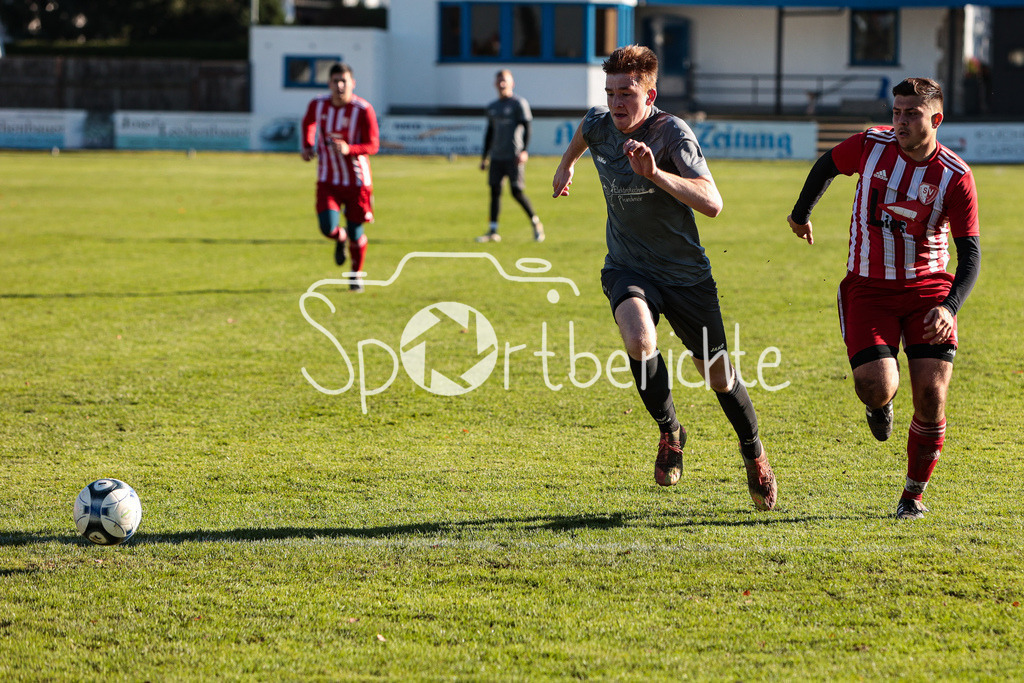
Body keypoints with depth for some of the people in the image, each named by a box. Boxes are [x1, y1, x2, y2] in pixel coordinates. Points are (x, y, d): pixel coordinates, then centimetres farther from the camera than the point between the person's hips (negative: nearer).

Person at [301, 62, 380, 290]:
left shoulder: (364, 110, -14)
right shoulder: (318, 105, -4)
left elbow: (373, 145, -14)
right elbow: (308, 123, 20)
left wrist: (349, 149, -31)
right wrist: (307, 146, 4)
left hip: (356, 180, -2)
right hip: (327, 180, 2)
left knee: (355, 234, 4)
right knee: (328, 228, -16)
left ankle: (357, 274, 33)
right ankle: (340, 240, 23)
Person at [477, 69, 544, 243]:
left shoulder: (519, 103, -2)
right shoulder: (492, 107, 17)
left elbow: (527, 128, -7)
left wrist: (524, 151, -18)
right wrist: (484, 157, 20)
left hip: (514, 156, -6)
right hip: (497, 156, 6)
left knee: (517, 191, -9)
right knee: (495, 190, 0)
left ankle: (536, 222, 9)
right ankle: (493, 232, 1)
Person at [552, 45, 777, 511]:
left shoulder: (672, 132, -22)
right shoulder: (600, 124, -7)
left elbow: (712, 203, -33)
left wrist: (655, 173, -44)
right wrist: (566, 164, 39)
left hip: (686, 274, -2)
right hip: (628, 269, 2)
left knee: (718, 377, 7)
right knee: (640, 342, -30)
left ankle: (753, 451, 37)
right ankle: (669, 431, -4)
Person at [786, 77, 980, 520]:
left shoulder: (956, 176, -11)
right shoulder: (871, 145, -8)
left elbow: (970, 253, -8)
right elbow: (826, 166, 14)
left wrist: (949, 307, -24)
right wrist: (801, 214, 28)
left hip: (928, 289, 0)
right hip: (868, 288, 0)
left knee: (931, 395, -9)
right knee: (877, 387, -19)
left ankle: (914, 495, 13)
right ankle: (879, 403, 23)